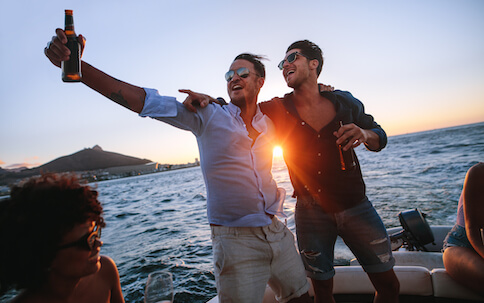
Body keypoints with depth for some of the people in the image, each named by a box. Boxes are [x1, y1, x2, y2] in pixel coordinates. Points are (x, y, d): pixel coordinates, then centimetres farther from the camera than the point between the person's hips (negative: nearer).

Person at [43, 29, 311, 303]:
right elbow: (144, 101, -14)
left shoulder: (270, 124, 7)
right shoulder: (208, 117, -6)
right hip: (236, 240, -5)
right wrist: (78, 65, -21)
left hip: (278, 233, 5)